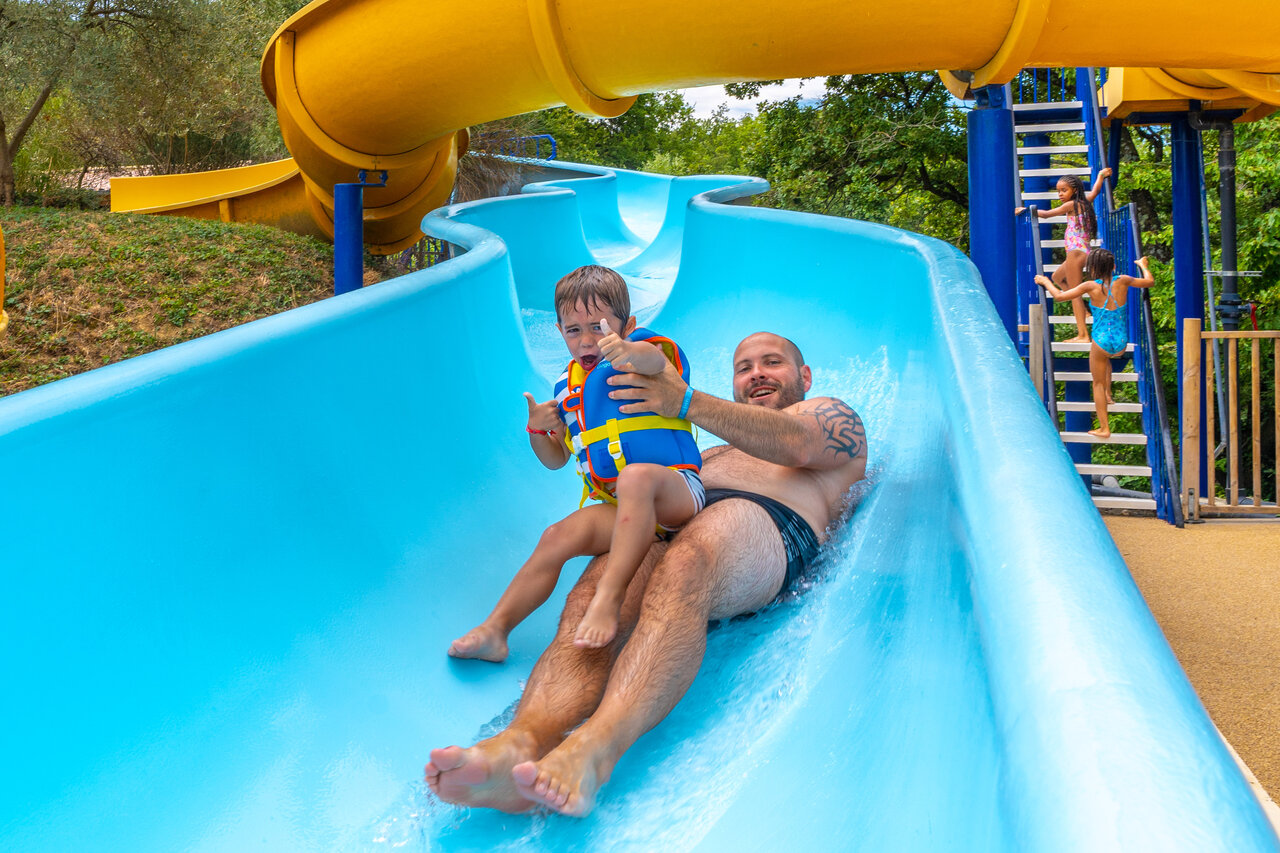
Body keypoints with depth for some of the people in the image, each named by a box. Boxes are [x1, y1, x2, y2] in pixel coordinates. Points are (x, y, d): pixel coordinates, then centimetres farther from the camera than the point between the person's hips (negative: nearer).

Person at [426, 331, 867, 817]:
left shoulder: (832, 416, 31)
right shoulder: (713, 453, 45)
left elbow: (796, 444, 5)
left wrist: (688, 403, -8)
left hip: (768, 524, -5)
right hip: (667, 523, 5)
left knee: (682, 569, -40)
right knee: (593, 597, -30)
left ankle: (594, 749, -60)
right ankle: (521, 741, -55)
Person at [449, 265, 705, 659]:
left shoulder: (645, 351, 0)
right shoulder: (567, 387, 18)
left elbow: (655, 359, -29)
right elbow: (556, 458, 28)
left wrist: (629, 352, -53)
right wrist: (537, 430, 6)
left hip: (674, 491, -5)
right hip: (617, 508, 5)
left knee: (638, 477, -38)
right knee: (558, 536, -19)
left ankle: (608, 598, -44)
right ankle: (495, 628, -18)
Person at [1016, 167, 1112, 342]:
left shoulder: (1071, 205, -8)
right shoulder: (1085, 203, 14)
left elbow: (1046, 214, -2)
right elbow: (1094, 192, 36)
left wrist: (1026, 210, 10)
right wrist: (1101, 175, 53)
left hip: (1076, 252, -9)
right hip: (1083, 251, 9)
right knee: (1057, 277, 27)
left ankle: (1083, 335, -14)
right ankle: (1083, 310, 18)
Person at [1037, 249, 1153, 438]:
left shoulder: (1091, 286, -13)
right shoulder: (1122, 281, -4)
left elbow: (1059, 296, -8)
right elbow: (1149, 281, 13)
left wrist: (1045, 282, 9)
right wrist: (1143, 265, 32)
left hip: (1101, 341, -4)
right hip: (1121, 344, 4)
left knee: (1098, 384, 13)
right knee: (1105, 357, 40)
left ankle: (1104, 428, 13)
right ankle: (1108, 394, 37)